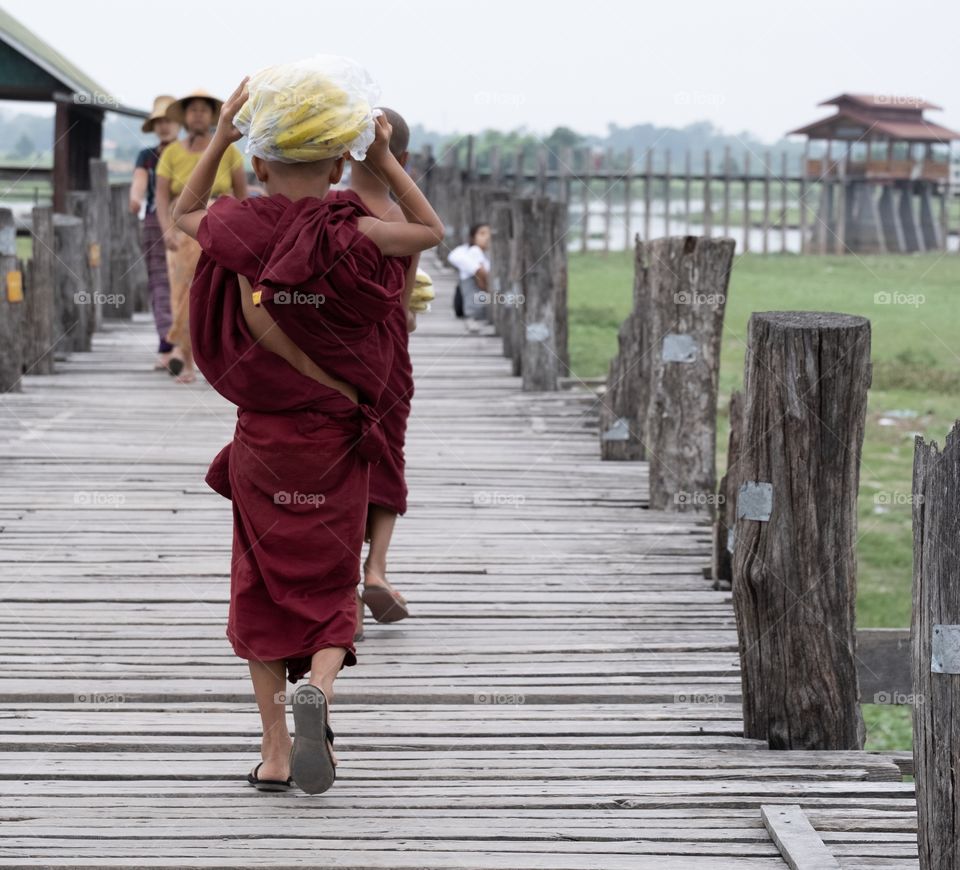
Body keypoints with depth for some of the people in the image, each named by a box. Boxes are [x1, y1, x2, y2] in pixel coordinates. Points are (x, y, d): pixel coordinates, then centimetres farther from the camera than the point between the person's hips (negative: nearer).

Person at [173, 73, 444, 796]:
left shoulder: (240, 231, -7)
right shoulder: (349, 237, -13)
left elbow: (185, 211, 16)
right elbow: (432, 230, 4)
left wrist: (220, 137, 15)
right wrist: (385, 159, 5)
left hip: (260, 442, 1)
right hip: (337, 444, -1)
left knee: (261, 591, 13)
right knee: (329, 587, 10)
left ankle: (276, 749, 11)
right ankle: (317, 689, -21)